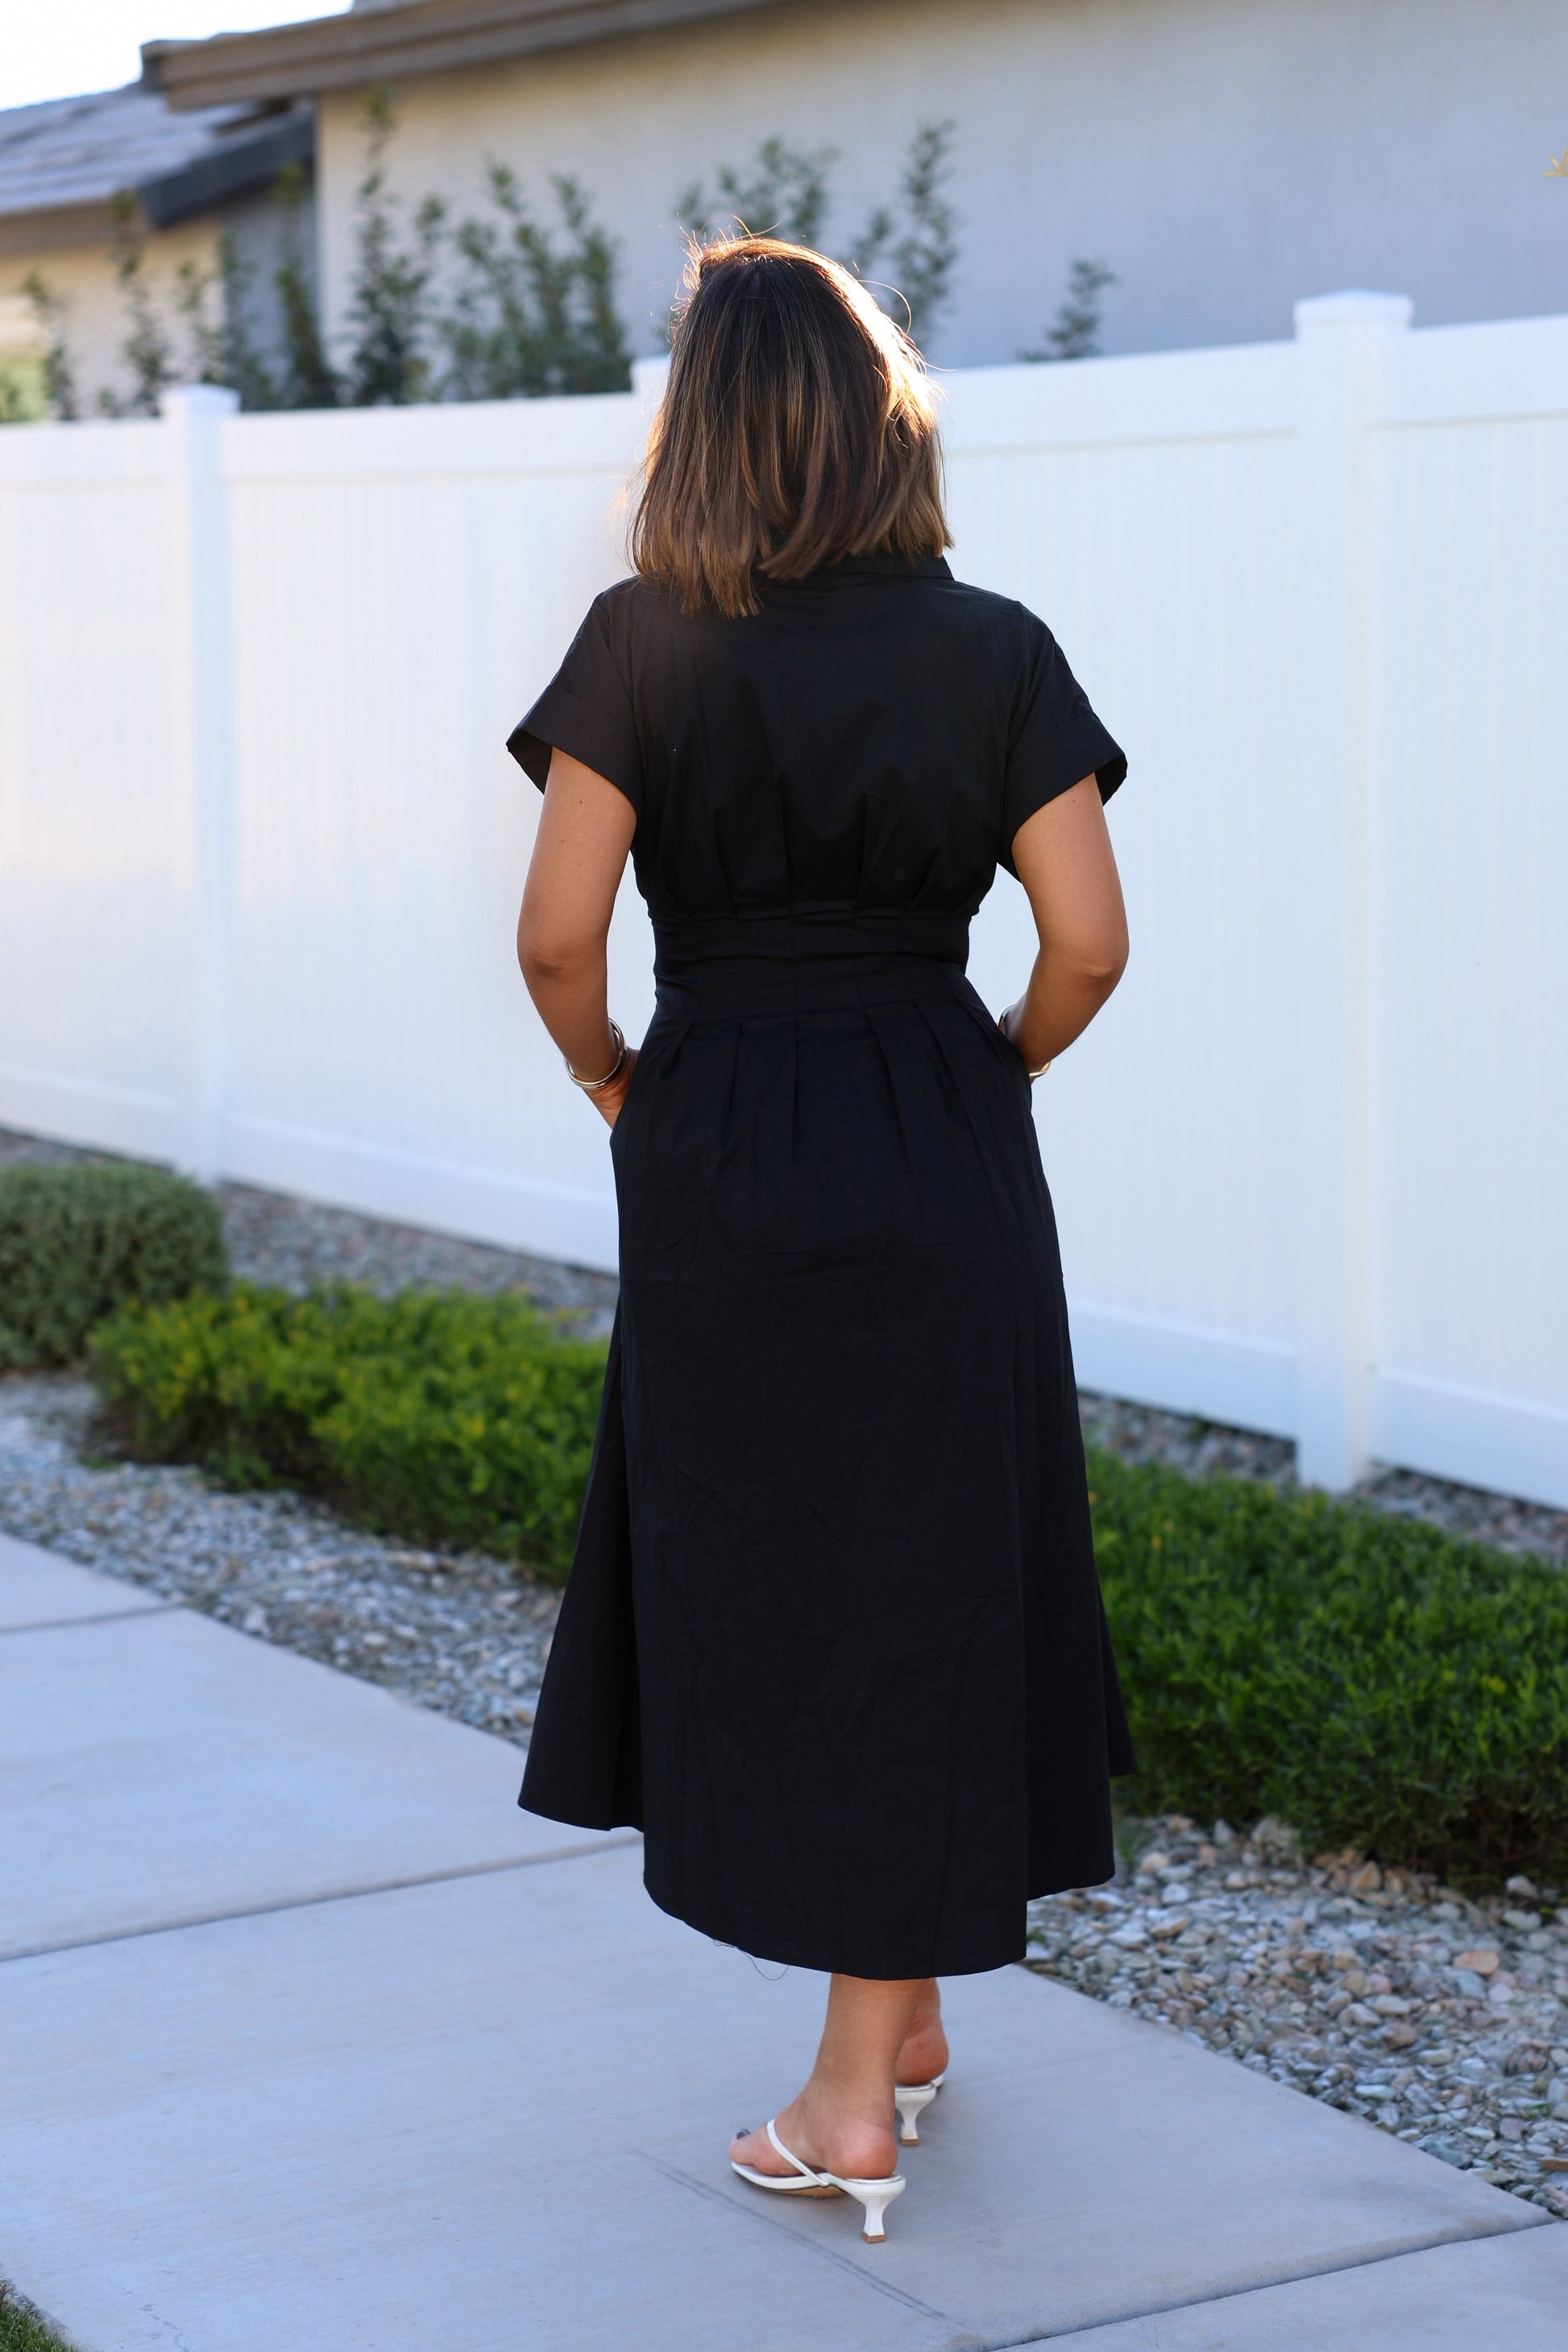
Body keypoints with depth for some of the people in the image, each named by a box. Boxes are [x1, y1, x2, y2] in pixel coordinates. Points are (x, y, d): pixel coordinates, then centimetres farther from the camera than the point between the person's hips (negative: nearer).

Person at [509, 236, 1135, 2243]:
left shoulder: (646, 644, -7)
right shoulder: (993, 650, -3)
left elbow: (557, 932, -12)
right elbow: (1088, 940, -7)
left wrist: (610, 1080, 7)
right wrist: (994, 1072, 11)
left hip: (719, 1168, -1)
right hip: (946, 1172, 2)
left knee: (757, 1581, 10)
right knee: (924, 1590, 13)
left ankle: (880, 2054, 18)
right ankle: (881, 2046, 22)